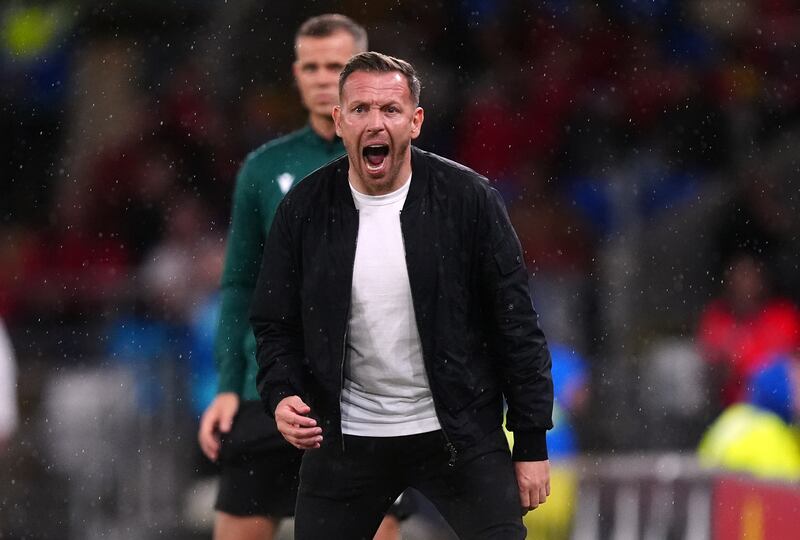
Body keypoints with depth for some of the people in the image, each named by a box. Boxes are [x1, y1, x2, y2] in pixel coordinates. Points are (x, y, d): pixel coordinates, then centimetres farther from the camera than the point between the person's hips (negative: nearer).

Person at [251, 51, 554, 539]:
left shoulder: (468, 198, -8)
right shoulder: (304, 209, -3)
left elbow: (516, 325, -5)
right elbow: (275, 325, 5)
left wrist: (532, 444, -5)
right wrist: (282, 395, -15)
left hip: (457, 436, -2)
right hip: (345, 439, 2)